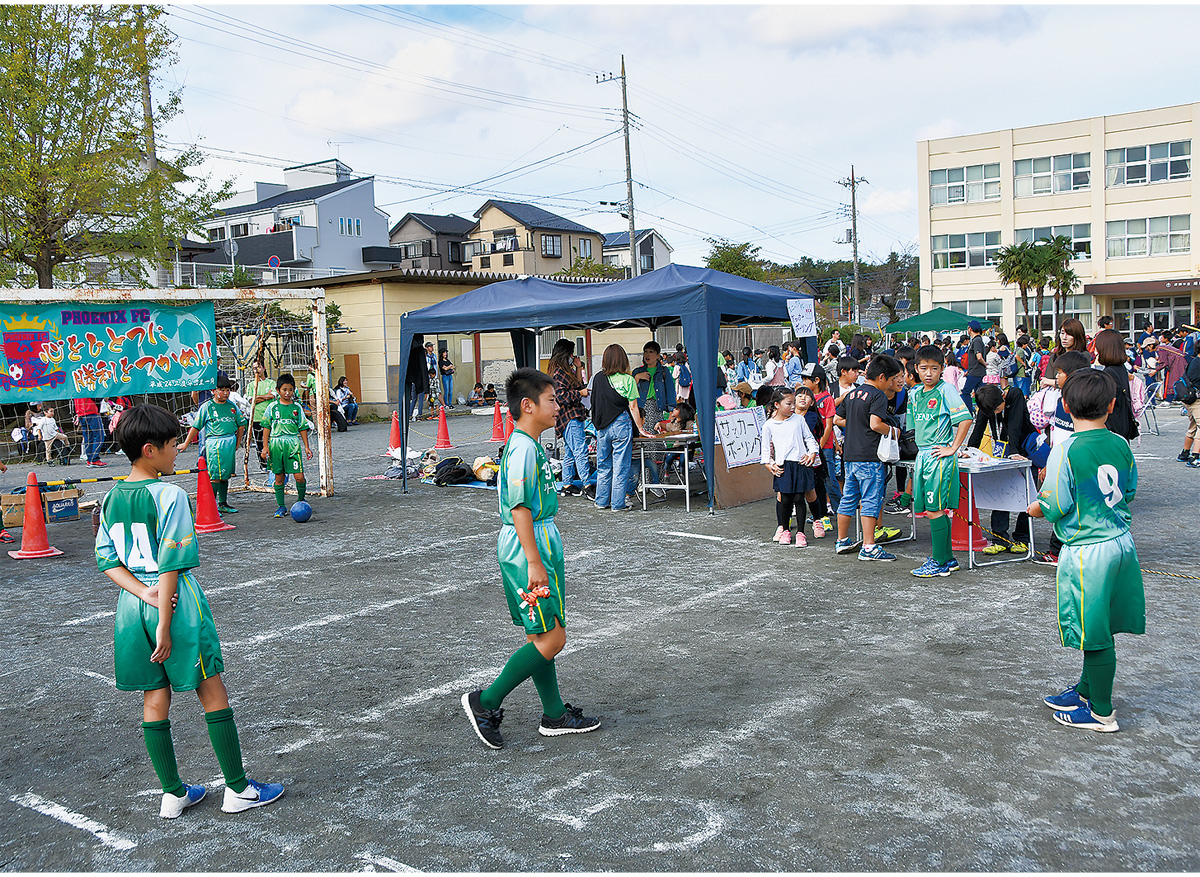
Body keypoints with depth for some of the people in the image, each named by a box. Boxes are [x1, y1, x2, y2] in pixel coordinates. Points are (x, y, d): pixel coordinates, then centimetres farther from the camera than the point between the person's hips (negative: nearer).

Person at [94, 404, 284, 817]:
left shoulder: (111, 499, 5)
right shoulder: (169, 495, -16)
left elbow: (106, 560, 2)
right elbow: (171, 565, -18)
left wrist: (145, 593, -7)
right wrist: (165, 625, -15)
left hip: (132, 607, 7)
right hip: (177, 603, -6)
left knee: (155, 700, 13)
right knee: (213, 693, 5)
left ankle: (172, 793, 23)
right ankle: (238, 789, 14)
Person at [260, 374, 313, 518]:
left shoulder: (297, 408, 6)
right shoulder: (272, 407, 4)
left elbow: (303, 428, 10)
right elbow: (266, 427, 6)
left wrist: (306, 446, 6)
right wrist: (265, 446, 0)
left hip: (293, 443, 0)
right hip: (276, 443, 0)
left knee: (299, 476, -8)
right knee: (279, 477, 5)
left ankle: (301, 501, 15)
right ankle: (281, 507, 13)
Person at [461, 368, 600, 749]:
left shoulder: (527, 445, 14)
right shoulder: (523, 448, -17)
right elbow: (520, 507, -22)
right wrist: (534, 562, -24)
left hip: (538, 542, 10)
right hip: (528, 547, -10)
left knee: (540, 636, 14)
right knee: (551, 639, -6)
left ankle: (555, 715, 23)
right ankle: (486, 702, 0)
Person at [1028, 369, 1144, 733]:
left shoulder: (1065, 452, -17)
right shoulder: (1121, 445, 1)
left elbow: (1054, 507, -16)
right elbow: (1129, 491, 12)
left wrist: (1034, 509, 5)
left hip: (1087, 551, -7)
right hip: (1121, 542, 7)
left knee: (1095, 633, 4)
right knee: (1100, 628, 19)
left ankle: (1102, 712, 16)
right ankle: (1087, 690, 35)